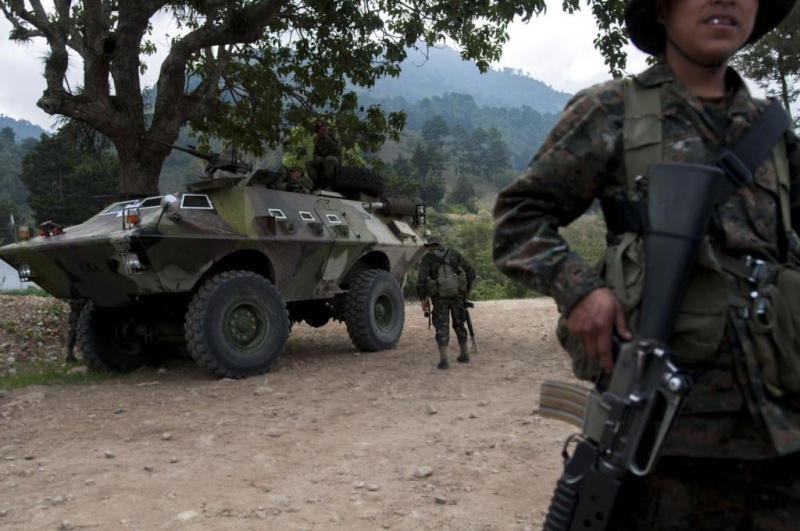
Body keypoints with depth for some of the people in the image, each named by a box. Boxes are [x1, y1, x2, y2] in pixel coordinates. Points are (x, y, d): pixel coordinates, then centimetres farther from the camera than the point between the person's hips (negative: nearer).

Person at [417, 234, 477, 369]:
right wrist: (468, 289, 14)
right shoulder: (454, 254, 12)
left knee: (442, 328, 2)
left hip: (440, 296, -2)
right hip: (457, 294, 2)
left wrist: (423, 299, -3)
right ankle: (464, 355, 27)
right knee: (459, 324, 19)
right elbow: (471, 271, 4)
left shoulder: (428, 258, 5)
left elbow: (421, 279, -6)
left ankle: (443, 360, -9)